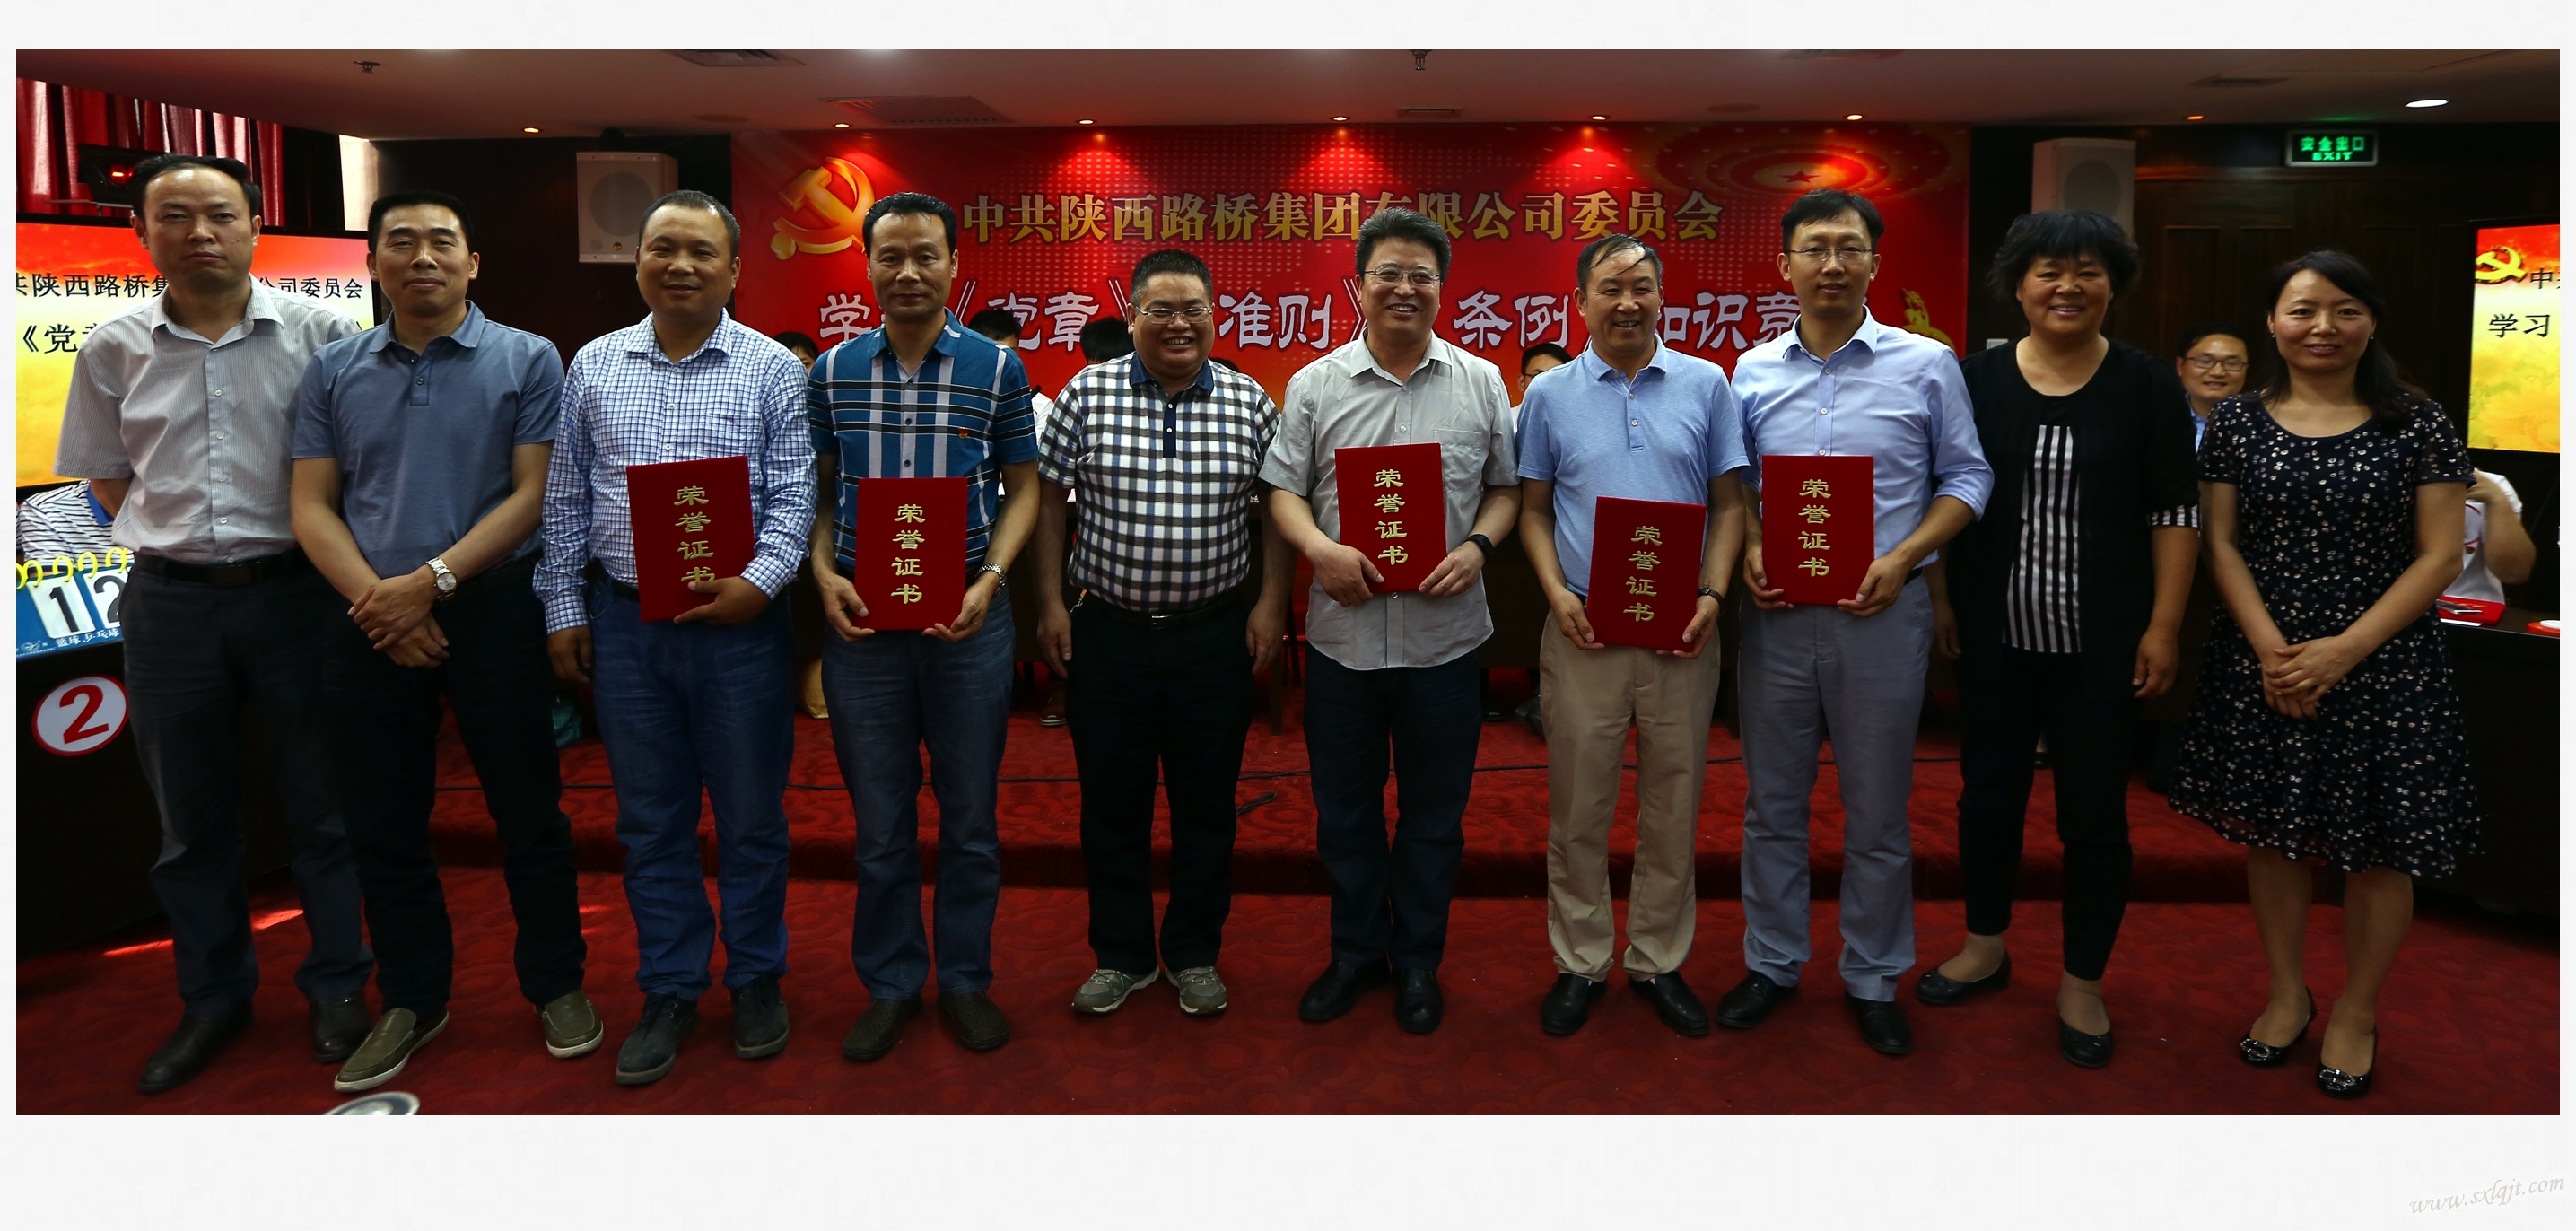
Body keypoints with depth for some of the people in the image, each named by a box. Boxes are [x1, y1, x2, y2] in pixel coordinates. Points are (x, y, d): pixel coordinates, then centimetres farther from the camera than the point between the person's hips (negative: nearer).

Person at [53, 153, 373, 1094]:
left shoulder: (318, 334, -4)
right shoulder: (113, 350, 4)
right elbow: (105, 473, 15)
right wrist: (171, 542, 4)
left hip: (295, 588, -2)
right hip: (170, 602, 3)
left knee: (322, 804, 7)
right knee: (190, 817, 12)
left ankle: (336, 987, 22)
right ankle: (212, 1000, 27)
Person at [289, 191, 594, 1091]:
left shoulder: (526, 361, 0)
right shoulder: (333, 372, 9)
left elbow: (533, 494, -7)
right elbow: (312, 506, 5)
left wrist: (432, 580, -15)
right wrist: (377, 602, -11)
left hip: (494, 611, -3)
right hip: (369, 627, 3)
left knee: (528, 811, 4)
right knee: (382, 822, 10)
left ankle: (556, 984, 20)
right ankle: (411, 1000, 25)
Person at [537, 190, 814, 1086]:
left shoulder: (772, 370, 0)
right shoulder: (593, 366, 9)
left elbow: (794, 494, -5)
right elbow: (565, 500, 12)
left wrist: (758, 582, -19)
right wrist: (564, 609, 7)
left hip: (738, 620, -3)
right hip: (623, 622, 3)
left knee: (752, 818, 7)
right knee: (650, 822, 11)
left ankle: (756, 979, 24)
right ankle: (670, 991, 23)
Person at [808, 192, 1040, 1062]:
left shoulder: (998, 369, 0)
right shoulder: (832, 372, 5)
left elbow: (1022, 489, 4)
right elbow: (818, 490, 11)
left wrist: (989, 580, -10)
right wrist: (824, 575, -7)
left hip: (967, 623, -1)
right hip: (862, 622, 1)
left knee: (970, 818, 10)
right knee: (879, 821, 11)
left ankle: (965, 979, 27)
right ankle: (889, 984, 27)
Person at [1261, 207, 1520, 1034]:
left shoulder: (1481, 384, 5)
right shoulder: (1316, 384, 3)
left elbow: (1508, 486, 8)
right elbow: (1283, 489, 3)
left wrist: (1477, 547, -10)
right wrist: (1319, 548, -15)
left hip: (1445, 634, 0)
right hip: (1343, 632, 0)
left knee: (1434, 811, 11)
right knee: (1344, 808, 12)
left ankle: (1418, 960, 28)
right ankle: (1356, 950, 30)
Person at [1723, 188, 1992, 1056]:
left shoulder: (1927, 366, 0)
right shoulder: (1753, 370, 6)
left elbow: (1966, 478, 2)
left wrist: (1903, 558, -13)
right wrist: (1749, 550, -7)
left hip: (1882, 617, -2)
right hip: (1776, 615, 2)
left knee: (1877, 813, 8)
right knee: (1772, 803, 12)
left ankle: (1872, 978, 25)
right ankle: (1772, 963, 28)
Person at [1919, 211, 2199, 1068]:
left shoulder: (2146, 385, -2)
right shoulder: (1976, 379, 2)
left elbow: (2175, 512, -2)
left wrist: (2163, 627, -7)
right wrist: (1940, 600, 1)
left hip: (2101, 643, -2)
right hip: (1994, 637, 2)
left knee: (2094, 811, 6)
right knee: (1988, 791, 13)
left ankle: (2082, 985, 22)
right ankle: (1985, 948, 33)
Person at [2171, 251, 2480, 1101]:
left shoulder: (2418, 424, -1)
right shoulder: (2237, 422, 3)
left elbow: (2439, 556, -4)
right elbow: (2221, 544, 1)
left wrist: (2344, 651, -14)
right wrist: (2270, 648, -12)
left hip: (2382, 670, -1)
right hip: (2263, 667, 2)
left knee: (2378, 847, 4)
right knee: (2270, 831, 10)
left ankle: (2356, 1013, 23)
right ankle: (2287, 993, 29)